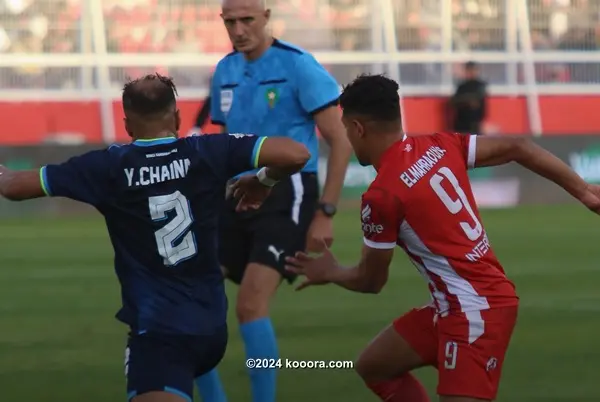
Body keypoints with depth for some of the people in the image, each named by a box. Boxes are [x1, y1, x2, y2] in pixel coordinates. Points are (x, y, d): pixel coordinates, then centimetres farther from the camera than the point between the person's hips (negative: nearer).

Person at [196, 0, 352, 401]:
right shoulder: (225, 71, 10)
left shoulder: (298, 66, -10)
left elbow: (340, 142, -10)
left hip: (287, 197, -7)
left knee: (251, 305, -20)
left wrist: (325, 214, -14)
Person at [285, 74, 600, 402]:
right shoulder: (439, 147, 2)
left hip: (474, 312, -10)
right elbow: (517, 148, 2)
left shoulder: (381, 196, -17)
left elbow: (370, 281, -4)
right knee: (373, 366, 19)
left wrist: (329, 273, 18)